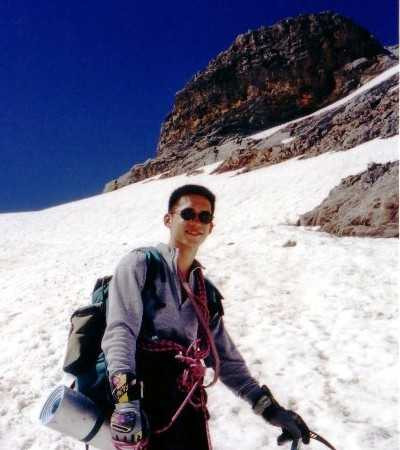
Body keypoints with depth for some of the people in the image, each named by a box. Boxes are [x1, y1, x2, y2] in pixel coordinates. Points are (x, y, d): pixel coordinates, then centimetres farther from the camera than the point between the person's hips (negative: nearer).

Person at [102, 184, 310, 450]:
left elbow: (226, 358, 21)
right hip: (142, 404, -5)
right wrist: (126, 399, -26)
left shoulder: (207, 293, 18)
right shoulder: (140, 265, 1)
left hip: (189, 410, 5)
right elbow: (120, 332, -11)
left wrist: (267, 406, 13)